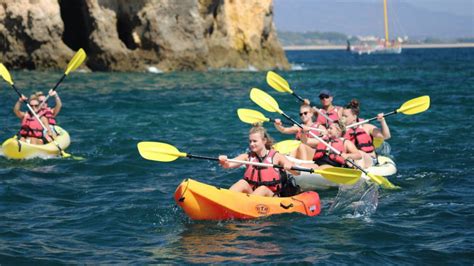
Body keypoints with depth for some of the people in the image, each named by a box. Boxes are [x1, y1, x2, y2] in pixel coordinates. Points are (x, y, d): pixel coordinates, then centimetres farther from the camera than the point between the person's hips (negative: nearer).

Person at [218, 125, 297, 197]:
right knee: (242, 183, -25)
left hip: (271, 196, -2)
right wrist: (223, 162, -33)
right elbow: (229, 164, -9)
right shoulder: (247, 157, 7)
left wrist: (289, 166, -31)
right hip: (250, 192, 2)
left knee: (263, 189, -33)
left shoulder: (275, 156, 1)